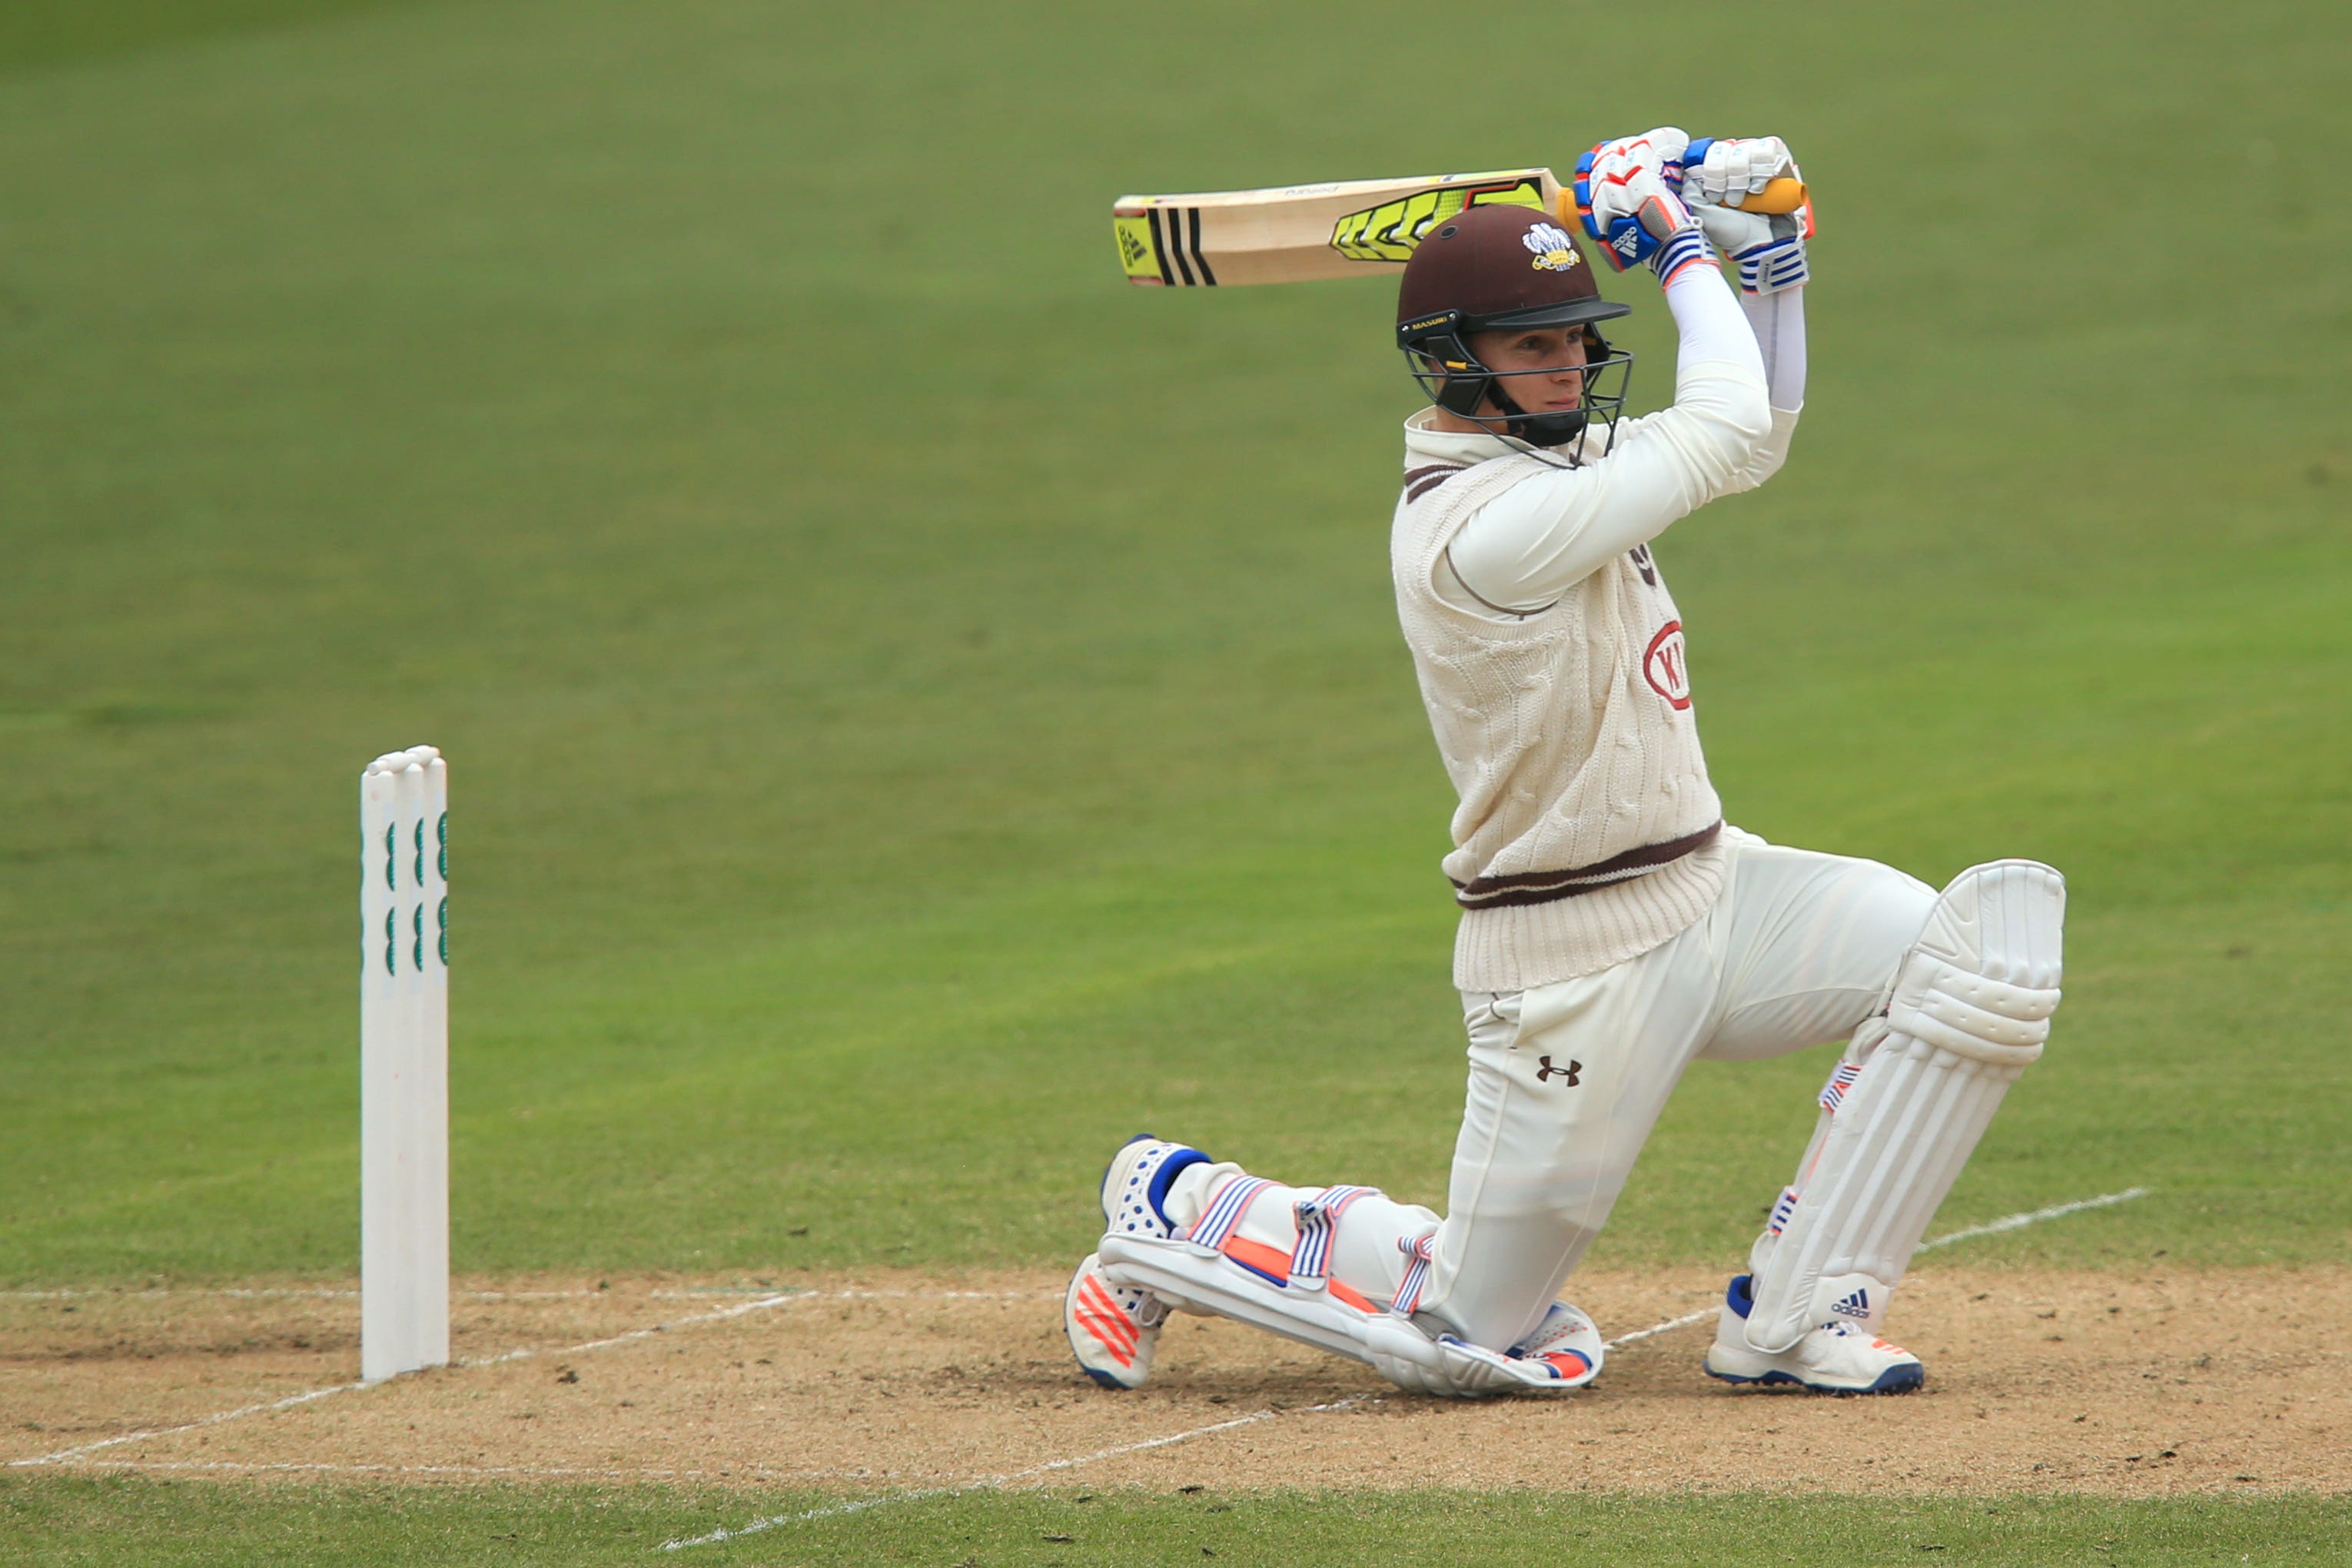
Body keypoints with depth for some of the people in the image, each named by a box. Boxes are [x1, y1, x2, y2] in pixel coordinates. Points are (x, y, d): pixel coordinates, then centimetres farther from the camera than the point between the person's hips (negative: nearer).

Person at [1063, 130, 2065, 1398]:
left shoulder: (1557, 455, 8)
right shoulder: (1476, 527, -22)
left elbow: (1757, 440, 21)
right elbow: (1724, 433, -23)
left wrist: (1769, 248, 8)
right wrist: (1678, 245, -10)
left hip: (1711, 885, 9)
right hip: (1577, 962, -9)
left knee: (1988, 940, -14)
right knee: (1465, 1339, -2)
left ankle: (1789, 1318, -8)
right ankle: (1178, 1211, 25)